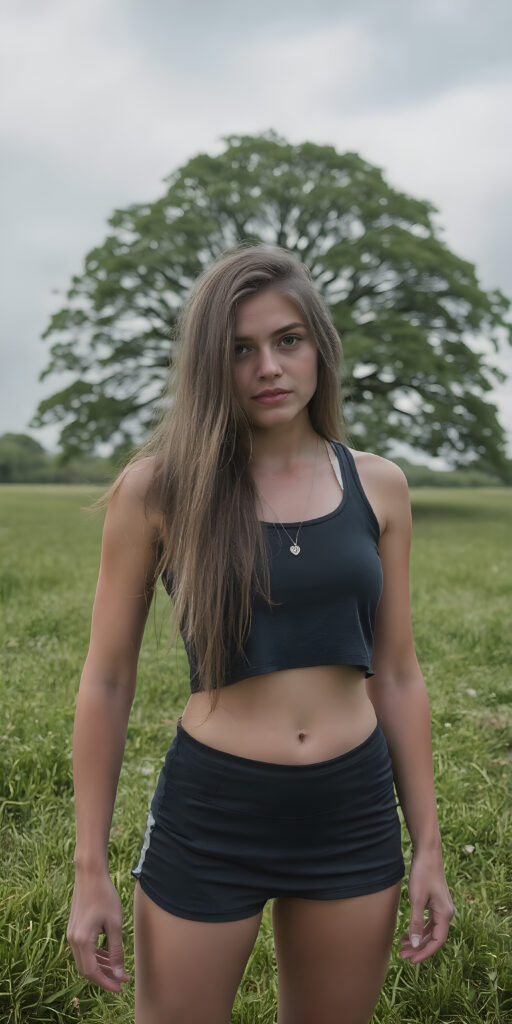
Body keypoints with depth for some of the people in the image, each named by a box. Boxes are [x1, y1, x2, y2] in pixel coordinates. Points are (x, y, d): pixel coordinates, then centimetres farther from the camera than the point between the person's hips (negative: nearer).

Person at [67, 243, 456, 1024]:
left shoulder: (377, 485, 0)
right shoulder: (157, 487, -9)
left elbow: (397, 675, 5)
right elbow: (107, 681, -3)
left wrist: (428, 845, 7)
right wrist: (90, 867, -1)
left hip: (355, 815, 3)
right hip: (210, 817, -2)